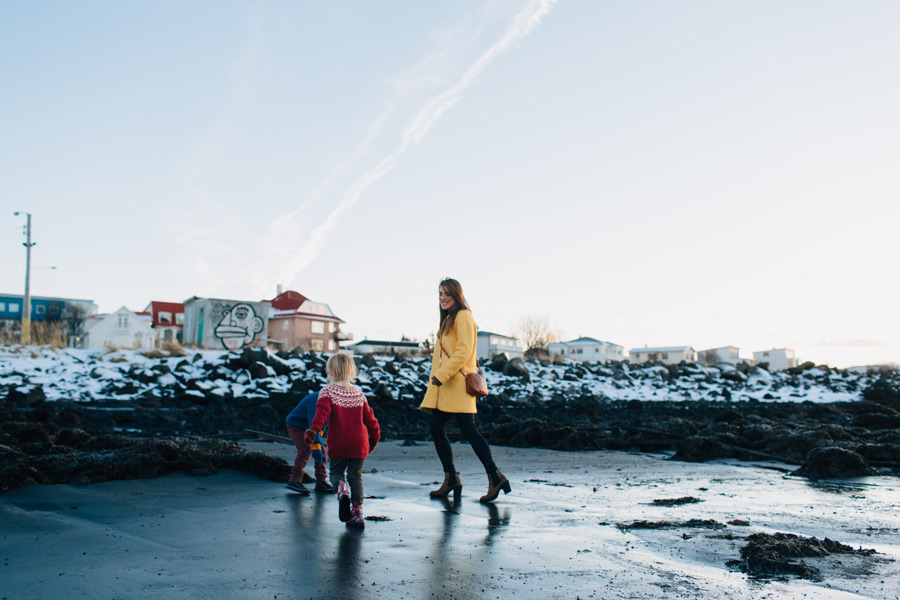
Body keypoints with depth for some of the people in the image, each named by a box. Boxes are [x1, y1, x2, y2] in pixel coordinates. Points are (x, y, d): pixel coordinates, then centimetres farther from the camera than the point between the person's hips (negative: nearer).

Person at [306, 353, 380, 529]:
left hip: (337, 444, -3)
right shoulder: (358, 393, 10)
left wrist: (313, 429, -33)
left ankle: (342, 489, -18)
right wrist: (374, 437, 27)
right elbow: (369, 417, 15)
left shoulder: (327, 392, -3)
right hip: (359, 443, 3)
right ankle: (357, 514, 5)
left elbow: (322, 412, -23)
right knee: (356, 476, 11)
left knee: (336, 472, 15)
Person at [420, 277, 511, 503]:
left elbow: (464, 351, -17)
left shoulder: (463, 316, -7)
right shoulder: (448, 319, 20)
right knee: (436, 429, 6)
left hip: (458, 384, -9)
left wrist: (441, 375, -20)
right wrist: (438, 377, 18)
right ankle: (451, 480, 14)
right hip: (444, 386, 9)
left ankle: (495, 478, -6)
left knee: (468, 430, -11)